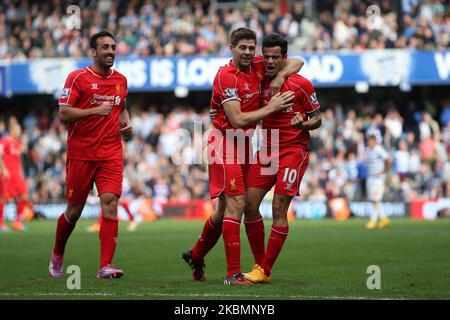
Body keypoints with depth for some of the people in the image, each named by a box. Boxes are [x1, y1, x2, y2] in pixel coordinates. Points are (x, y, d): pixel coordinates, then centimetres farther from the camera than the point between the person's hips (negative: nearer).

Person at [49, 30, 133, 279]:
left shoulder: (120, 80, 11)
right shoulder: (78, 78, -5)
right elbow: (64, 113, -11)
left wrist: (126, 124, 8)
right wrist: (95, 111, -21)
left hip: (111, 154, 3)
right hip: (80, 153, -3)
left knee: (110, 202, -14)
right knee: (74, 210, 7)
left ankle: (106, 265, -18)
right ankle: (57, 254, 33)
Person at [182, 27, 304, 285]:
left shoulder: (258, 66, 5)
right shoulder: (226, 76, -16)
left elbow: (297, 62, 13)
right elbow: (237, 120, -21)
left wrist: (281, 75, -6)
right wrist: (270, 108, -15)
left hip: (244, 145, 8)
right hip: (225, 144, -8)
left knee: (225, 209, 14)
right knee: (236, 204, -15)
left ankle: (196, 255, 34)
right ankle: (233, 273, -15)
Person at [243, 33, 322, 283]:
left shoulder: (301, 85, -8)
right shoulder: (261, 81, 4)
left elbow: (317, 119, -2)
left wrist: (303, 125, -22)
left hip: (294, 150, -5)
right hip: (266, 150, 5)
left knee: (279, 209, -11)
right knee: (249, 206, -1)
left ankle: (265, 271, -5)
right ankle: (259, 264, 11)